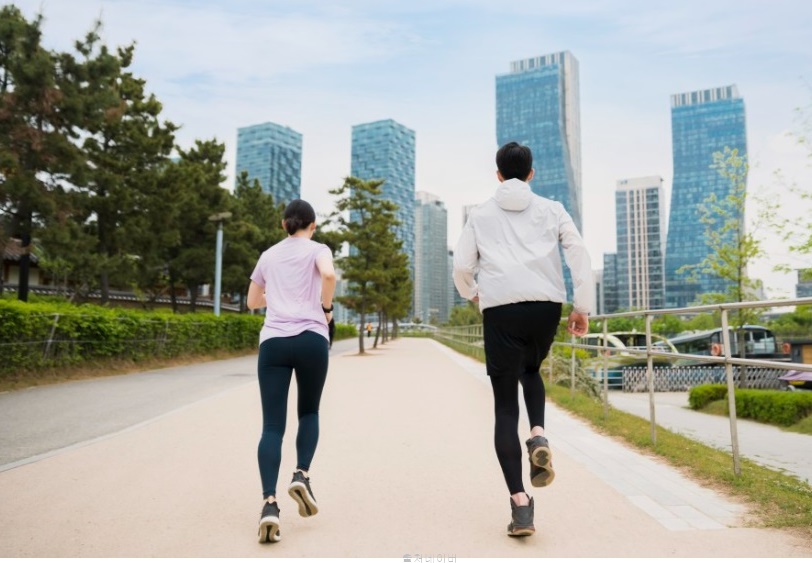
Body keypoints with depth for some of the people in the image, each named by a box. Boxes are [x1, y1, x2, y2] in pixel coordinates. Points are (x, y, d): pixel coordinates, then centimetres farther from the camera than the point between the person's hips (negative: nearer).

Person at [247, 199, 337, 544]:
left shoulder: (268, 256, 21)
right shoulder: (317, 250, 10)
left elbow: (253, 302, 30)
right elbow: (329, 274, -14)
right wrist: (326, 307, 1)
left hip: (272, 341, 2)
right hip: (311, 339, -2)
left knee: (272, 426, -1)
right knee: (309, 412, 20)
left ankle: (269, 504, -15)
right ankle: (302, 475, 1)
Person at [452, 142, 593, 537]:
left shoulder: (481, 214, 12)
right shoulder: (551, 210, 13)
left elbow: (461, 266, 9)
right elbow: (579, 254, 3)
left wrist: (472, 294, 28)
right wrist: (582, 307, 5)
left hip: (501, 311, -1)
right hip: (546, 307, 2)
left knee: (505, 408, 4)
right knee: (531, 370, 31)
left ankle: (519, 503, -4)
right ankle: (538, 436, 4)